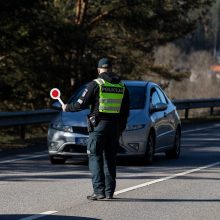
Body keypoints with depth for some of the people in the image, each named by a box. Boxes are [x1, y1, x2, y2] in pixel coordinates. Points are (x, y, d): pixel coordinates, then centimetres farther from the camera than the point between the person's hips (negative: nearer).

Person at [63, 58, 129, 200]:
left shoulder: (95, 84, -6)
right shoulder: (122, 86, 9)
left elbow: (81, 104, -5)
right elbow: (126, 111, 12)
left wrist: (67, 108, 13)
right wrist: (121, 128, 21)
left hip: (98, 124, -5)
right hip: (115, 125, 5)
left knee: (95, 157, -2)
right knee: (110, 159, 12)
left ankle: (99, 191, -12)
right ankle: (109, 192, 12)